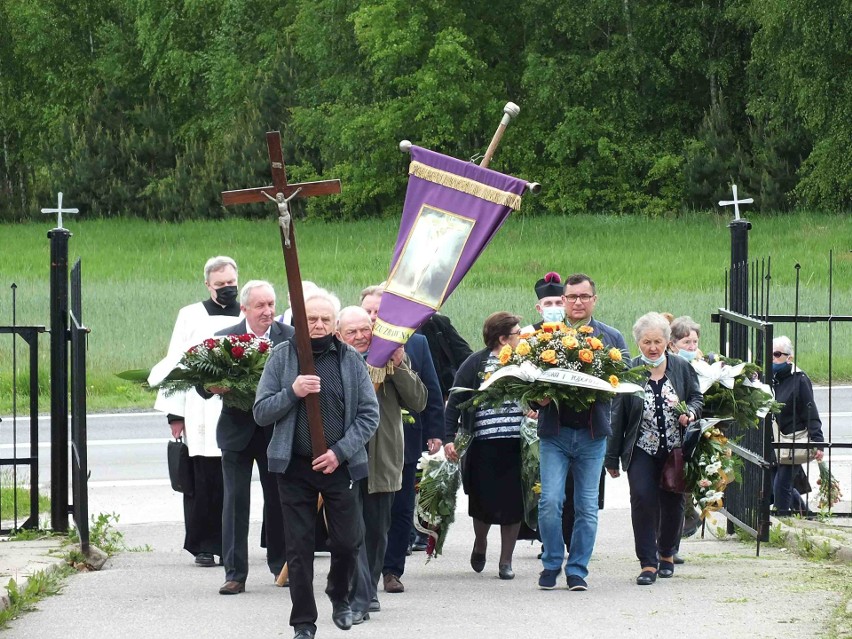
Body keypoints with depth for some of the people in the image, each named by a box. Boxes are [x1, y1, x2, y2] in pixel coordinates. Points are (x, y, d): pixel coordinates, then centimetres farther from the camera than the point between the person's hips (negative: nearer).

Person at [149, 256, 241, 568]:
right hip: (200, 414, -1)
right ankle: (203, 546, 3)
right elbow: (175, 363, 6)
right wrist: (175, 412, -1)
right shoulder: (191, 316, 9)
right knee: (202, 481, -4)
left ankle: (228, 545, 8)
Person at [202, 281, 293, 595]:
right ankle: (235, 573, 4)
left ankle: (281, 564, 25)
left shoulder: (290, 337, -3)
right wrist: (212, 387, -24)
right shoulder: (224, 339, -3)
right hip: (237, 430, 0)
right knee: (235, 501, 0)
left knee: (279, 499, 10)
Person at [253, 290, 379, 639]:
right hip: (295, 467, 0)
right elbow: (262, 412, 0)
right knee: (299, 548, 2)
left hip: (339, 465, 0)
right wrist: (292, 392, -17)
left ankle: (340, 596, 32)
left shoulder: (350, 359, 2)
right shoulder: (282, 357, 1)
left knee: (347, 541, 2)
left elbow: (369, 414, 0)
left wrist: (340, 451, -11)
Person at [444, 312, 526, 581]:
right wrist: (449, 438, -8)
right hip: (484, 445, -3)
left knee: (513, 502, 2)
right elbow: (454, 402, -1)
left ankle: (506, 560, 14)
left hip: (516, 444, 3)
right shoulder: (475, 364, -2)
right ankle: (480, 544, 32)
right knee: (483, 501, 2)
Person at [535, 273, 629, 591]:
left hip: (592, 433, 1)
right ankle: (551, 564, 9)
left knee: (587, 506, 2)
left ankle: (577, 570, 12)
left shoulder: (611, 338, 9)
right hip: (554, 431, -1)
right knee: (550, 501, -8)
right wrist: (538, 399, -15)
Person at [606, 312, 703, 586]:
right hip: (641, 451, -2)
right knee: (642, 500, -14)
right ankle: (648, 563, -9)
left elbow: (697, 398, 12)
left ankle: (666, 554, 32)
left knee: (672, 502, 9)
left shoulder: (682, 368, 4)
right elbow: (618, 416, 0)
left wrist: (690, 413, -13)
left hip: (675, 450, 2)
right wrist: (612, 457, 0)